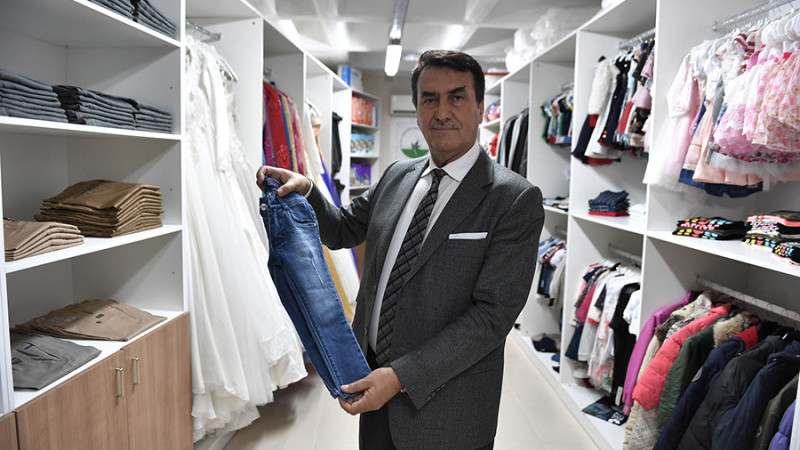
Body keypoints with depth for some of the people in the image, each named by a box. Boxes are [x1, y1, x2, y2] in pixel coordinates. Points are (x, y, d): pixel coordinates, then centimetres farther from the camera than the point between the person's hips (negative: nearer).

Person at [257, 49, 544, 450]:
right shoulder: (397, 175, 4)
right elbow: (343, 230, 13)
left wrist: (402, 376, -24)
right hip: (374, 377, 5)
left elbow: (492, 315, -20)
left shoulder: (515, 199, -16)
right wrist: (304, 189, -7)